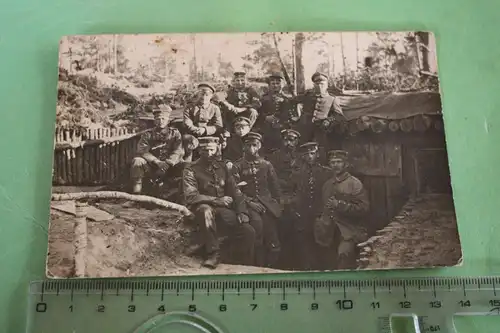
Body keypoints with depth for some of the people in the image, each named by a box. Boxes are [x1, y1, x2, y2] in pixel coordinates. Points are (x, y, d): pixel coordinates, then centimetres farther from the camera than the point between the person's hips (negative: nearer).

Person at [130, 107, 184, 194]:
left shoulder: (175, 133, 11)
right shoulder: (148, 135, 11)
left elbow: (178, 151, -5)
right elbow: (142, 151, -6)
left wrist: (167, 163, -24)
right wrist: (157, 162, -23)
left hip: (169, 168, 0)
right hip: (150, 168, 0)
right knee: (137, 161, -26)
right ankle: (136, 193, -20)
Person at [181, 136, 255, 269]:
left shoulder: (222, 168, 11)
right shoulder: (191, 170, -4)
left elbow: (235, 192, 9)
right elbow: (190, 197, -17)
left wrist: (242, 212, -7)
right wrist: (217, 200, -24)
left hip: (224, 211, 4)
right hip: (202, 210, -4)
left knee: (249, 232, -13)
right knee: (206, 210, -39)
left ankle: (244, 266, 11)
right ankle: (213, 253, -25)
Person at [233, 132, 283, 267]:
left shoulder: (266, 165, 15)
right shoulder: (237, 166, 7)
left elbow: (275, 188, 17)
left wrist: (277, 205, 7)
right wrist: (249, 202, -13)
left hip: (267, 203, 3)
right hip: (248, 203, -2)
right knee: (257, 221, -32)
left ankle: (270, 266, 5)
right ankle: (260, 265, -19)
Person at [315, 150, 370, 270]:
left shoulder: (355, 183, -6)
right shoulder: (327, 184, 14)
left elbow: (363, 208, -15)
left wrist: (339, 205, -19)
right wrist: (322, 222, 12)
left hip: (349, 232, -6)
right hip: (329, 233, 6)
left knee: (344, 254, -28)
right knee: (329, 265, 12)